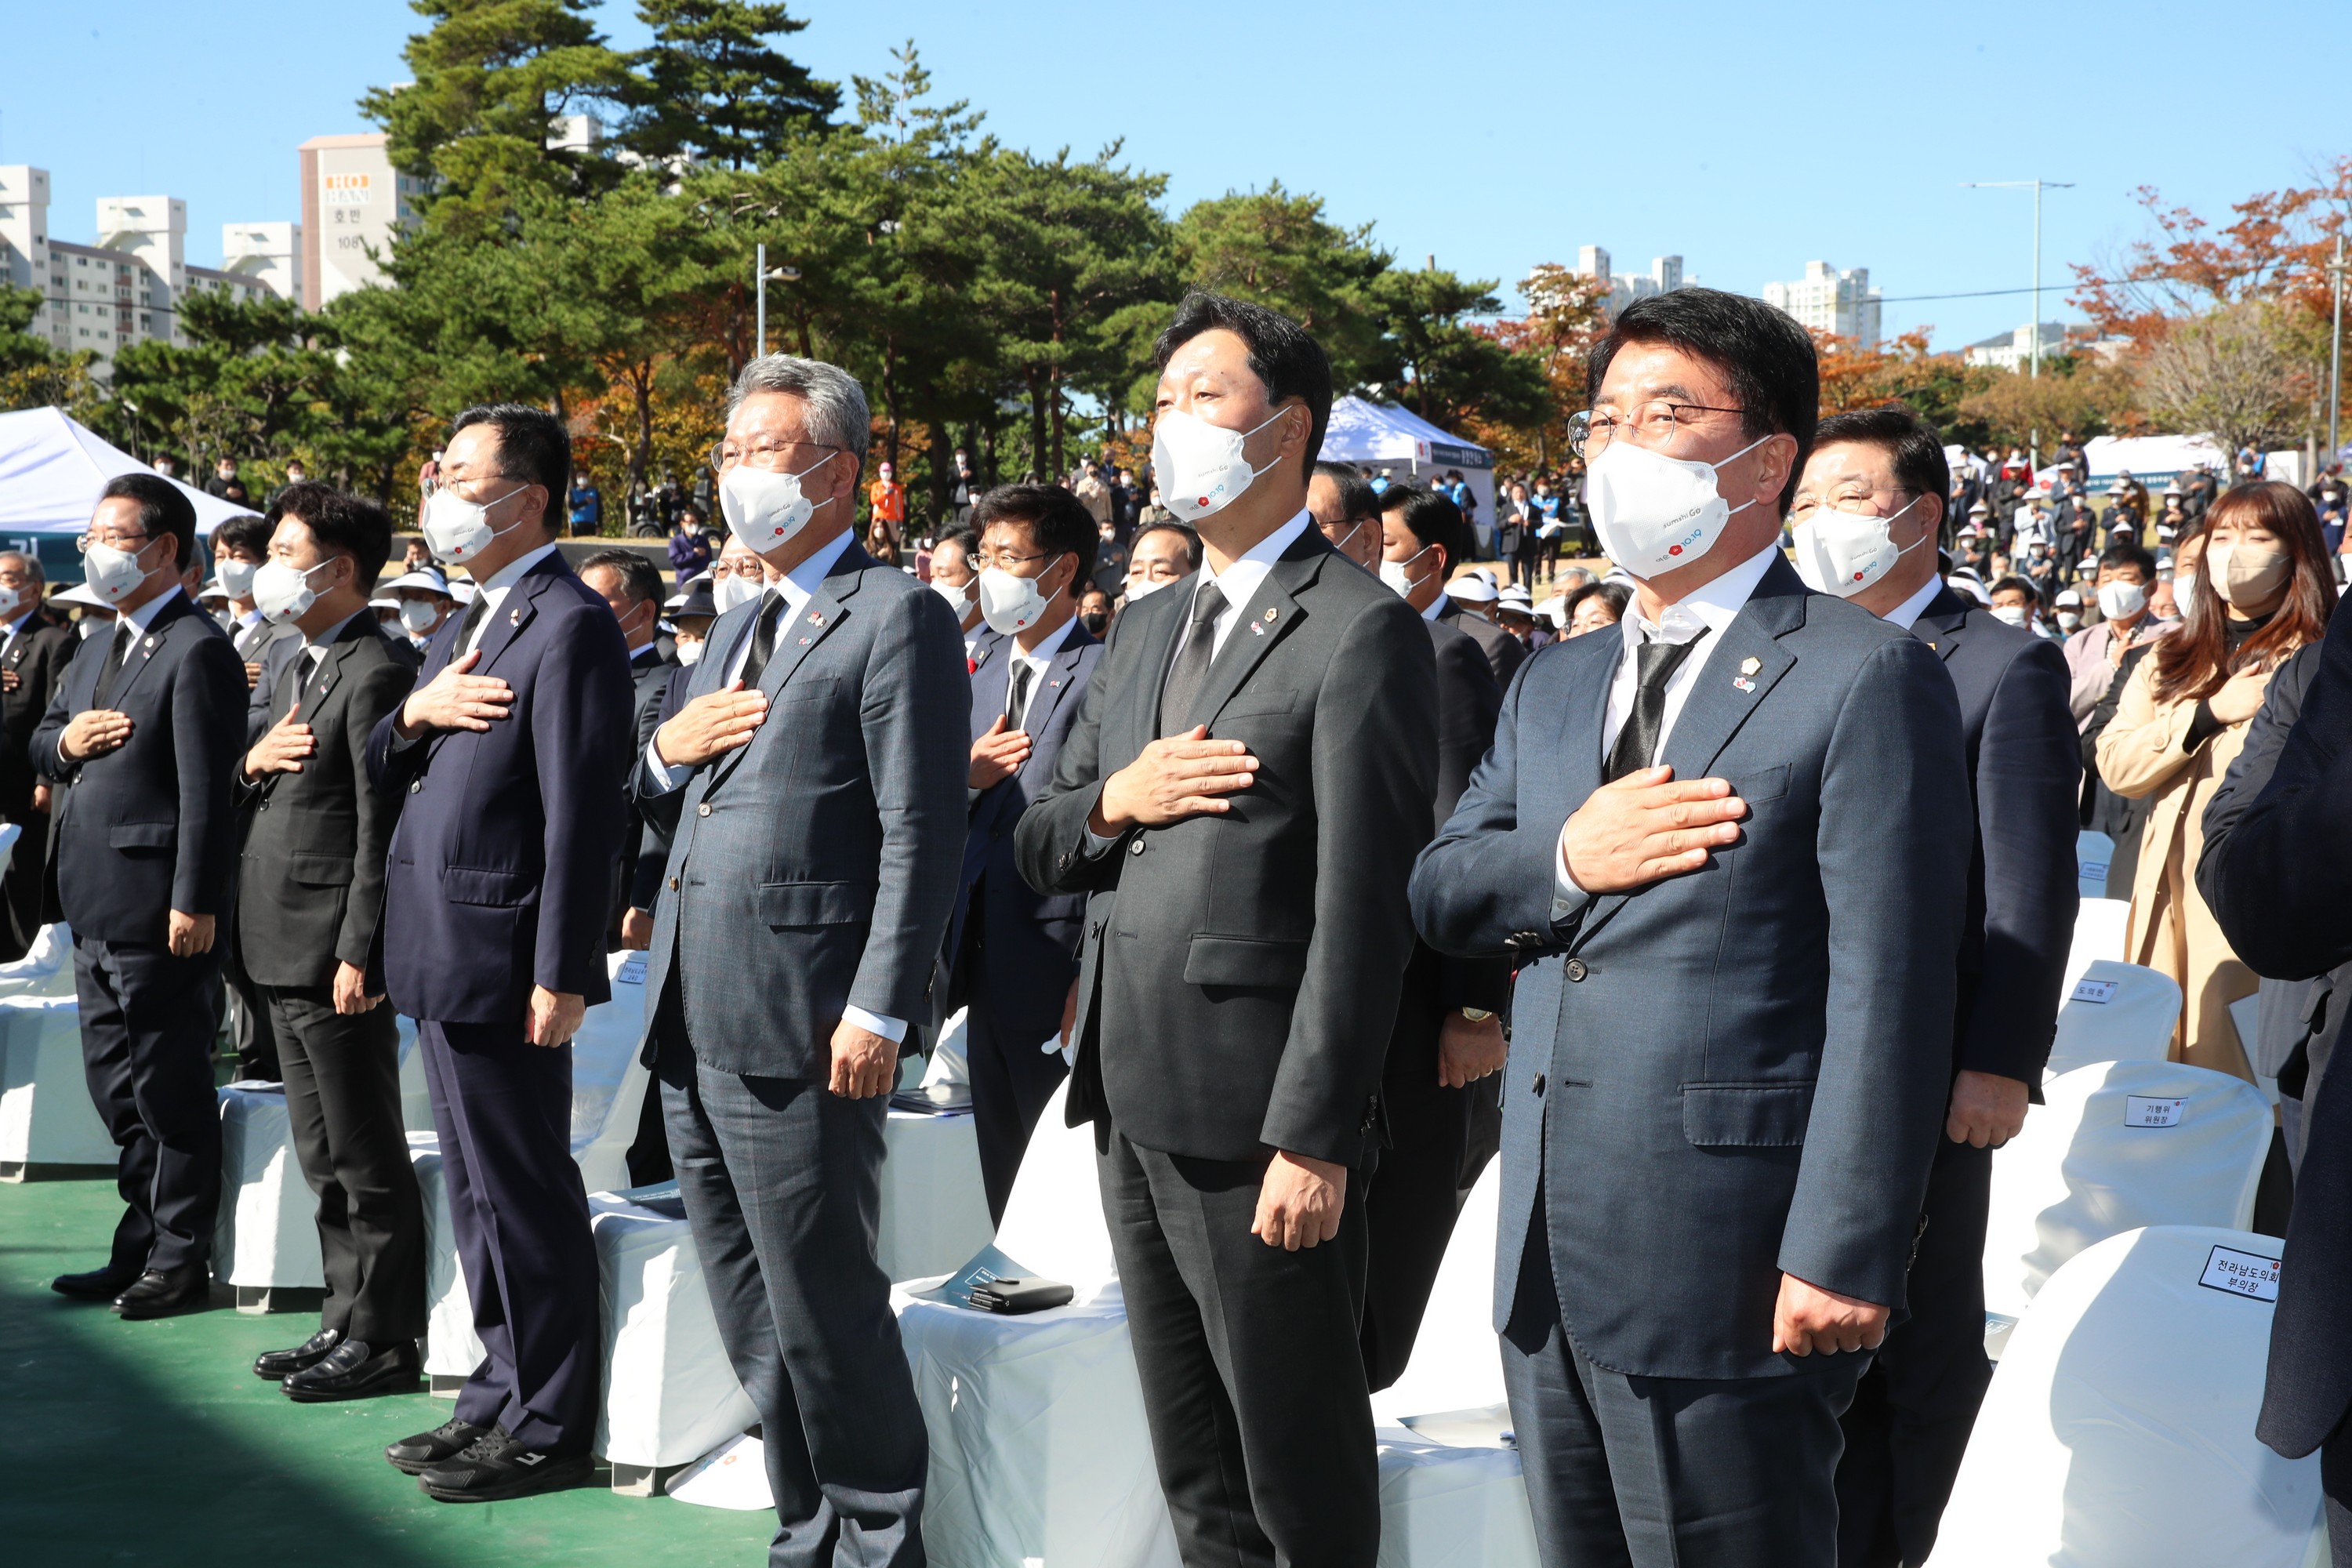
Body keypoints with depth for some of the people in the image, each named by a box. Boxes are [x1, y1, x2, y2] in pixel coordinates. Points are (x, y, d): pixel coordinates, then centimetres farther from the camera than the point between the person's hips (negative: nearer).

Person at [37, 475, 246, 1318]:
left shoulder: (197, 651, -13)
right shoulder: (101, 646, 17)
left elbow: (206, 788, -18)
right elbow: (42, 742, 22)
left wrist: (194, 902, -22)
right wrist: (63, 742, -2)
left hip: (155, 908, -10)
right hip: (95, 904, 10)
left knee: (170, 1090, 0)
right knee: (115, 1089, 15)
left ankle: (178, 1262, 9)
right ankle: (139, 1249, 26)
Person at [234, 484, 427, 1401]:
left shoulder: (377, 671, -14)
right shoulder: (288, 662, 16)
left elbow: (382, 822, -18)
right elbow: (229, 777, 21)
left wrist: (359, 952, -20)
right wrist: (253, 760, -3)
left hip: (334, 951, -10)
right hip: (282, 947, 10)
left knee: (365, 1156, -2)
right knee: (323, 1157, 16)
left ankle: (386, 1343, 5)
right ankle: (346, 1322, 25)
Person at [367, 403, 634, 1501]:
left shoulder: (570, 626, -14)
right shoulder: (466, 628, 18)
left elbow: (583, 814, -19)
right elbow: (381, 774, 19)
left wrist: (561, 976, -22)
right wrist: (417, 712, -3)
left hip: (503, 961, -10)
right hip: (439, 958, 10)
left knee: (526, 1197, -2)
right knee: (476, 1192, 17)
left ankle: (547, 1430, 8)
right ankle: (503, 1392, 28)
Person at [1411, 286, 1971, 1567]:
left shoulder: (1864, 677, -8)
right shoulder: (1555, 683, 16)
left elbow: (1888, 990, -14)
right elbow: (1437, 893, 13)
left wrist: (1842, 1257, -18)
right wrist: (1565, 860, -8)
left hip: (1724, 1271, -7)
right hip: (1548, 1264, 7)